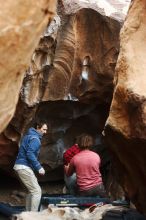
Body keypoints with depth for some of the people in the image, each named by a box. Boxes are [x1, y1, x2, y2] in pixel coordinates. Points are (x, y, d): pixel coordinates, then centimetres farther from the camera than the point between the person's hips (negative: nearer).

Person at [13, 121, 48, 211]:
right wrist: (39, 167, -20)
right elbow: (30, 154, -23)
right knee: (37, 191, -9)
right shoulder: (35, 139, -13)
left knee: (32, 190, 19)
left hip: (21, 166, 10)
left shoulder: (28, 136, 17)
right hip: (24, 167, -10)